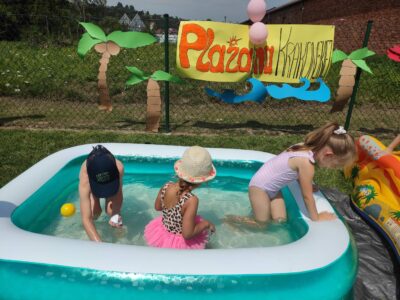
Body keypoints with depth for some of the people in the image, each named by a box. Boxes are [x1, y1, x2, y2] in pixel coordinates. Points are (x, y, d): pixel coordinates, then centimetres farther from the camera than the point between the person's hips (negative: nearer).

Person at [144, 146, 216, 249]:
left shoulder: (166, 186, -17)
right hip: (181, 243, -5)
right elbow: (187, 234, -29)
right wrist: (206, 224, -16)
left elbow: (157, 207, 2)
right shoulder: (191, 200, -33)